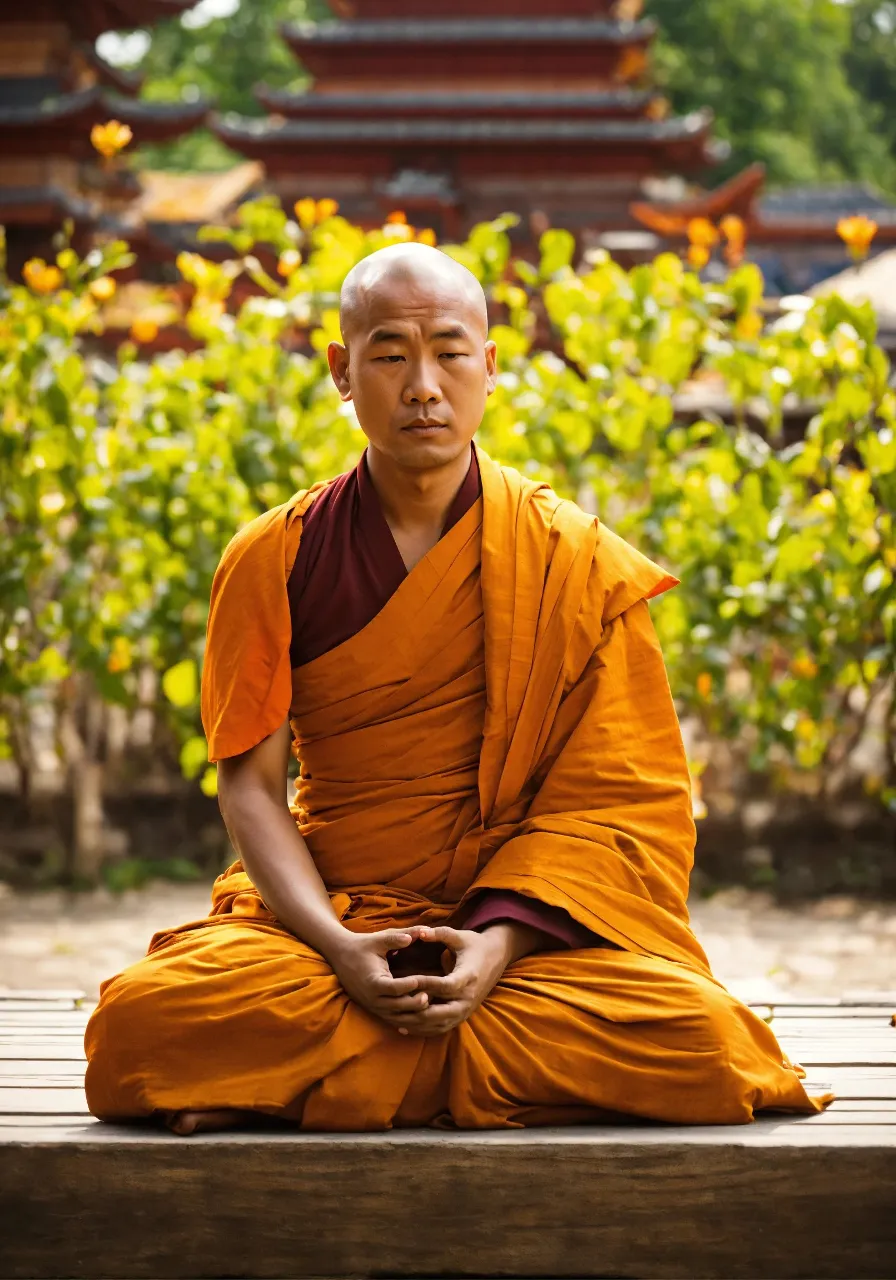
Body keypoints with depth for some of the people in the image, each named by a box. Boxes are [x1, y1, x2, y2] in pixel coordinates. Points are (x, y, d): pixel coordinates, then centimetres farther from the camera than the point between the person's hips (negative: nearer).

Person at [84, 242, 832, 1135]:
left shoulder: (577, 562, 1)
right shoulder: (273, 560, 3)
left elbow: (609, 798, -3)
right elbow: (250, 783, -1)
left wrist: (499, 946, -20)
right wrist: (339, 949, -19)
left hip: (529, 921, 1)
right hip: (326, 918, -1)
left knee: (699, 1037, -30)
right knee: (140, 1020, -30)